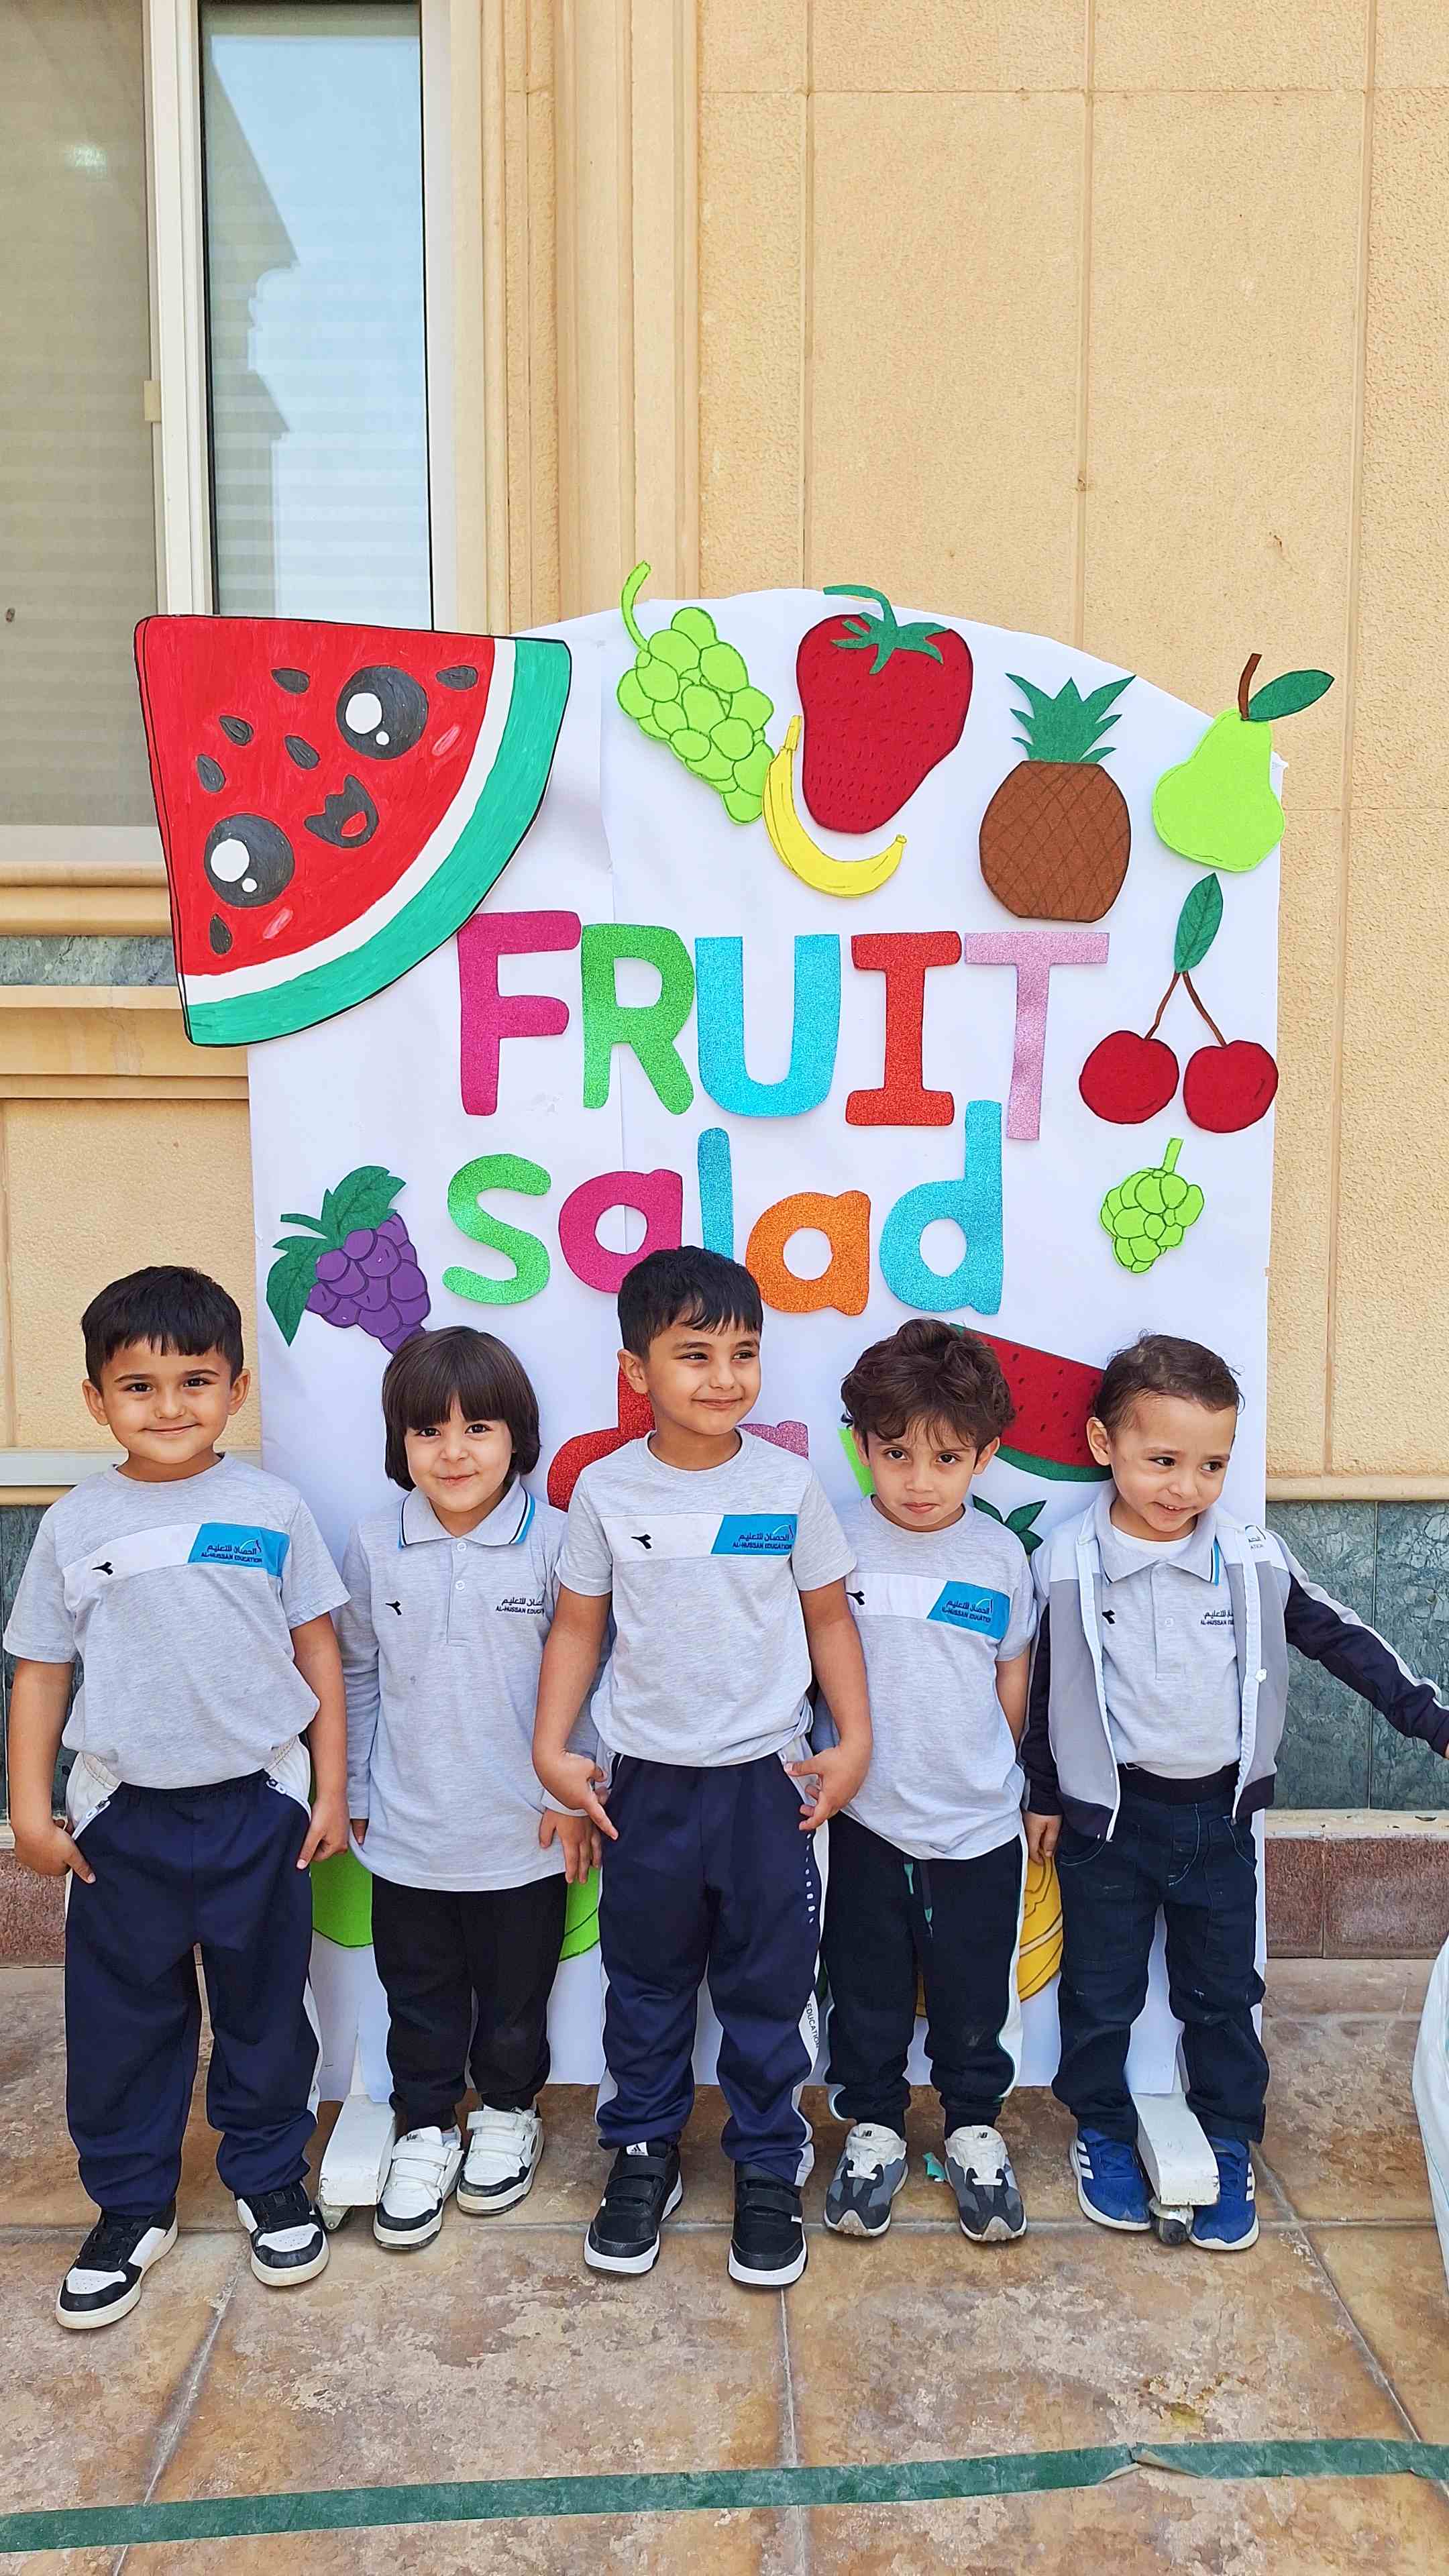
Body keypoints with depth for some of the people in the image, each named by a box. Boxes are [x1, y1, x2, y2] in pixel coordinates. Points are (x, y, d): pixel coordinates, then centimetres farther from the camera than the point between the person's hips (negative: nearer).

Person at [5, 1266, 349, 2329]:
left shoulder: (272, 1508, -5)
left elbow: (317, 1650, 0)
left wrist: (331, 1791, 0)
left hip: (258, 1804, -1)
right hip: (123, 1814, 1)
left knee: (266, 2010, 14)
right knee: (122, 2021, 12)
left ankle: (271, 2182, 35)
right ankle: (132, 2209, 32)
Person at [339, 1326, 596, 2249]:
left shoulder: (554, 1542, -13)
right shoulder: (375, 1546, -5)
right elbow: (358, 1674, 6)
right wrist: (355, 1791, 9)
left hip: (525, 1833, -1)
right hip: (406, 1833, 2)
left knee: (515, 1995, 17)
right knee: (419, 1994, 17)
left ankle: (508, 2113, 42)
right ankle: (425, 2129, 38)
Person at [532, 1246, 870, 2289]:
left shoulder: (789, 1484, -6)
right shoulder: (608, 1490, -5)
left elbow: (830, 1618, 3)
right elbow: (579, 1625, 3)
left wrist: (855, 1742, -2)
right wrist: (551, 1748, -4)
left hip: (767, 1777, 0)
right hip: (645, 1782, 1)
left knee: (769, 1988, 10)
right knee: (647, 1982, 16)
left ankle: (769, 2167, 28)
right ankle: (644, 2153, 34)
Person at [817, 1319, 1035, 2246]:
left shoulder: (1001, 1555, -5)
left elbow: (1013, 1683, 8)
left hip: (977, 1830, 1)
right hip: (865, 1824, -1)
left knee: (974, 1995, 16)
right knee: (867, 1990, 15)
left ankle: (975, 2128, 38)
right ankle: (874, 2129, 36)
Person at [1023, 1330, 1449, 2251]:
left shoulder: (1256, 1559, -9)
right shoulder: (1068, 1566, -12)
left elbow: (1343, 1640, 3)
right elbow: (1043, 1685, -1)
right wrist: (1043, 1794, 5)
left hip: (1219, 1812, 2)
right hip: (1108, 1813, -1)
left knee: (1223, 1993, 15)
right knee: (1102, 1992, 12)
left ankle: (1230, 2147, 34)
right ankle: (1103, 2131, 35)